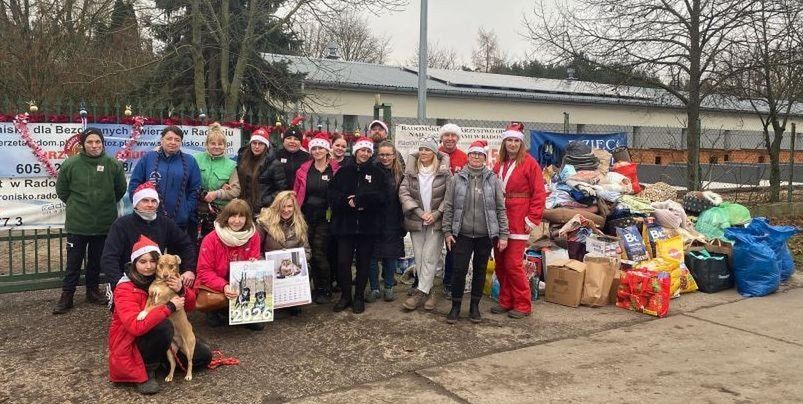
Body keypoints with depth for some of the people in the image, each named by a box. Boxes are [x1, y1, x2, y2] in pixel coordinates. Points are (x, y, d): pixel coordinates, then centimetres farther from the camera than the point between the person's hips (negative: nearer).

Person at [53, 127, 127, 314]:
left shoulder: (113, 165, -7)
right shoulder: (71, 164, -9)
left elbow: (120, 189, 8)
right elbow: (61, 190, 6)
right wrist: (76, 205, 9)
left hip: (104, 223, 1)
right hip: (77, 223, -1)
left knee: (96, 261, 16)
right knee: (73, 262, 6)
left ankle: (93, 291, 32)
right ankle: (67, 296, 17)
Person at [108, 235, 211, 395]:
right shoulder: (125, 289, -22)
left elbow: (190, 306, -1)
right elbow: (135, 326, -37)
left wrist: (182, 290, -24)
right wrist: (169, 307, -34)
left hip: (159, 338, 6)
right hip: (131, 342, -6)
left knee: (204, 356, -1)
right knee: (163, 327, -36)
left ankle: (157, 358, 12)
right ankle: (147, 370, -13)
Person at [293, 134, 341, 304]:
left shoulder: (335, 170, -1)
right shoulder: (304, 169, 7)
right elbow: (296, 193, 9)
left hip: (324, 218, -3)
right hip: (305, 216, 3)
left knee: (319, 254, -6)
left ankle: (325, 291, 8)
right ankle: (316, 288, 19)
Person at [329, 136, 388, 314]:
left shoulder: (377, 173, 5)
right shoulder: (344, 171, 7)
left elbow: (382, 196, -9)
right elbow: (332, 194, -1)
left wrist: (357, 198, -16)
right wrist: (347, 201, -19)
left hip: (368, 225, 0)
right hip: (345, 224, 0)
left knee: (364, 262, 7)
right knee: (343, 261, -2)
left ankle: (359, 297, 20)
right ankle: (345, 296, 15)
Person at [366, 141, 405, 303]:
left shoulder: (400, 174, 1)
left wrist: (403, 223, -5)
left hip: (392, 223, 0)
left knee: (391, 257, 8)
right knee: (372, 256, 4)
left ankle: (388, 288, 23)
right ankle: (374, 288, 18)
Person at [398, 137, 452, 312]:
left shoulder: (444, 171, -3)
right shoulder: (411, 171, 3)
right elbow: (403, 193, -2)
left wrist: (436, 214, -12)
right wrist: (419, 212, -11)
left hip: (436, 221, -3)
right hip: (416, 221, 3)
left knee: (429, 258, -6)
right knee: (419, 258, 5)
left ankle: (420, 292, -1)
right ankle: (428, 293, 14)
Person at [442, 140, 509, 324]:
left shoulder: (493, 179, 2)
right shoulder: (457, 179, 2)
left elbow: (500, 208, 3)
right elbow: (448, 207, 4)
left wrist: (503, 235, -1)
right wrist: (447, 232, 0)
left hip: (485, 235, 1)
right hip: (462, 234, -1)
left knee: (480, 270, 10)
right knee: (459, 270, -2)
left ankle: (475, 306, 23)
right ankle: (455, 306, 13)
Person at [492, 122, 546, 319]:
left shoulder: (529, 163, -5)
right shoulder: (499, 164, 12)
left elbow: (538, 193, -8)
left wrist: (533, 219, -12)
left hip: (518, 221, -6)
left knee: (513, 263, -6)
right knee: (500, 262, 9)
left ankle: (523, 305, 7)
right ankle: (506, 301, 22)